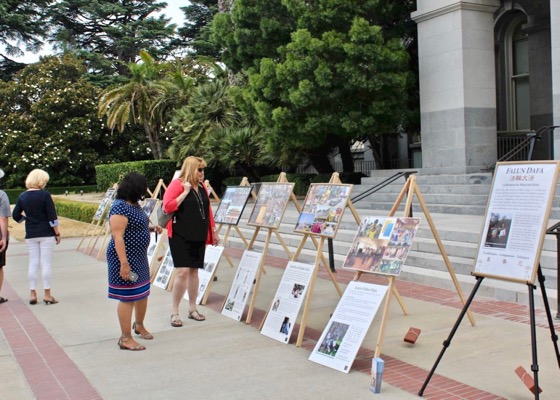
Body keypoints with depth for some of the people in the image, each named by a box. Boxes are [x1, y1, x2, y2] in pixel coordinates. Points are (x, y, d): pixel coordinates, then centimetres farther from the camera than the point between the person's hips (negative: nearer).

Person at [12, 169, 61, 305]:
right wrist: (57, 233, -4)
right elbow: (52, 216, -12)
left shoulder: (22, 196, 3)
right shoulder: (45, 195, -11)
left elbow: (16, 215, 8)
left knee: (33, 263, 9)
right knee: (46, 263, 0)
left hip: (30, 235, 4)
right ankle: (47, 295, 3)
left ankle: (33, 294, 10)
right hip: (46, 234, -4)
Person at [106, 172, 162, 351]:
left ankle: (139, 325, 41)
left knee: (143, 292, 20)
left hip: (139, 257, 10)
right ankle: (125, 338, 9)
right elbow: (117, 237, -24)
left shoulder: (134, 204, 10)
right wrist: (124, 263, -28)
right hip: (126, 259, -10)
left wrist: (152, 228, 9)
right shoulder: (120, 207, -20)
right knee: (128, 297, -2)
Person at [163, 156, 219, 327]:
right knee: (182, 272, -11)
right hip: (180, 236, -6)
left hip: (199, 236, 6)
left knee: (194, 271, 10)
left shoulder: (202, 186, 12)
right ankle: (174, 312, 1)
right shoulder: (177, 184, -8)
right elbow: (167, 207, -18)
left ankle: (192, 309, 20)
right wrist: (185, 191, -19)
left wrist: (214, 231, 17)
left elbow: (208, 210, 18)